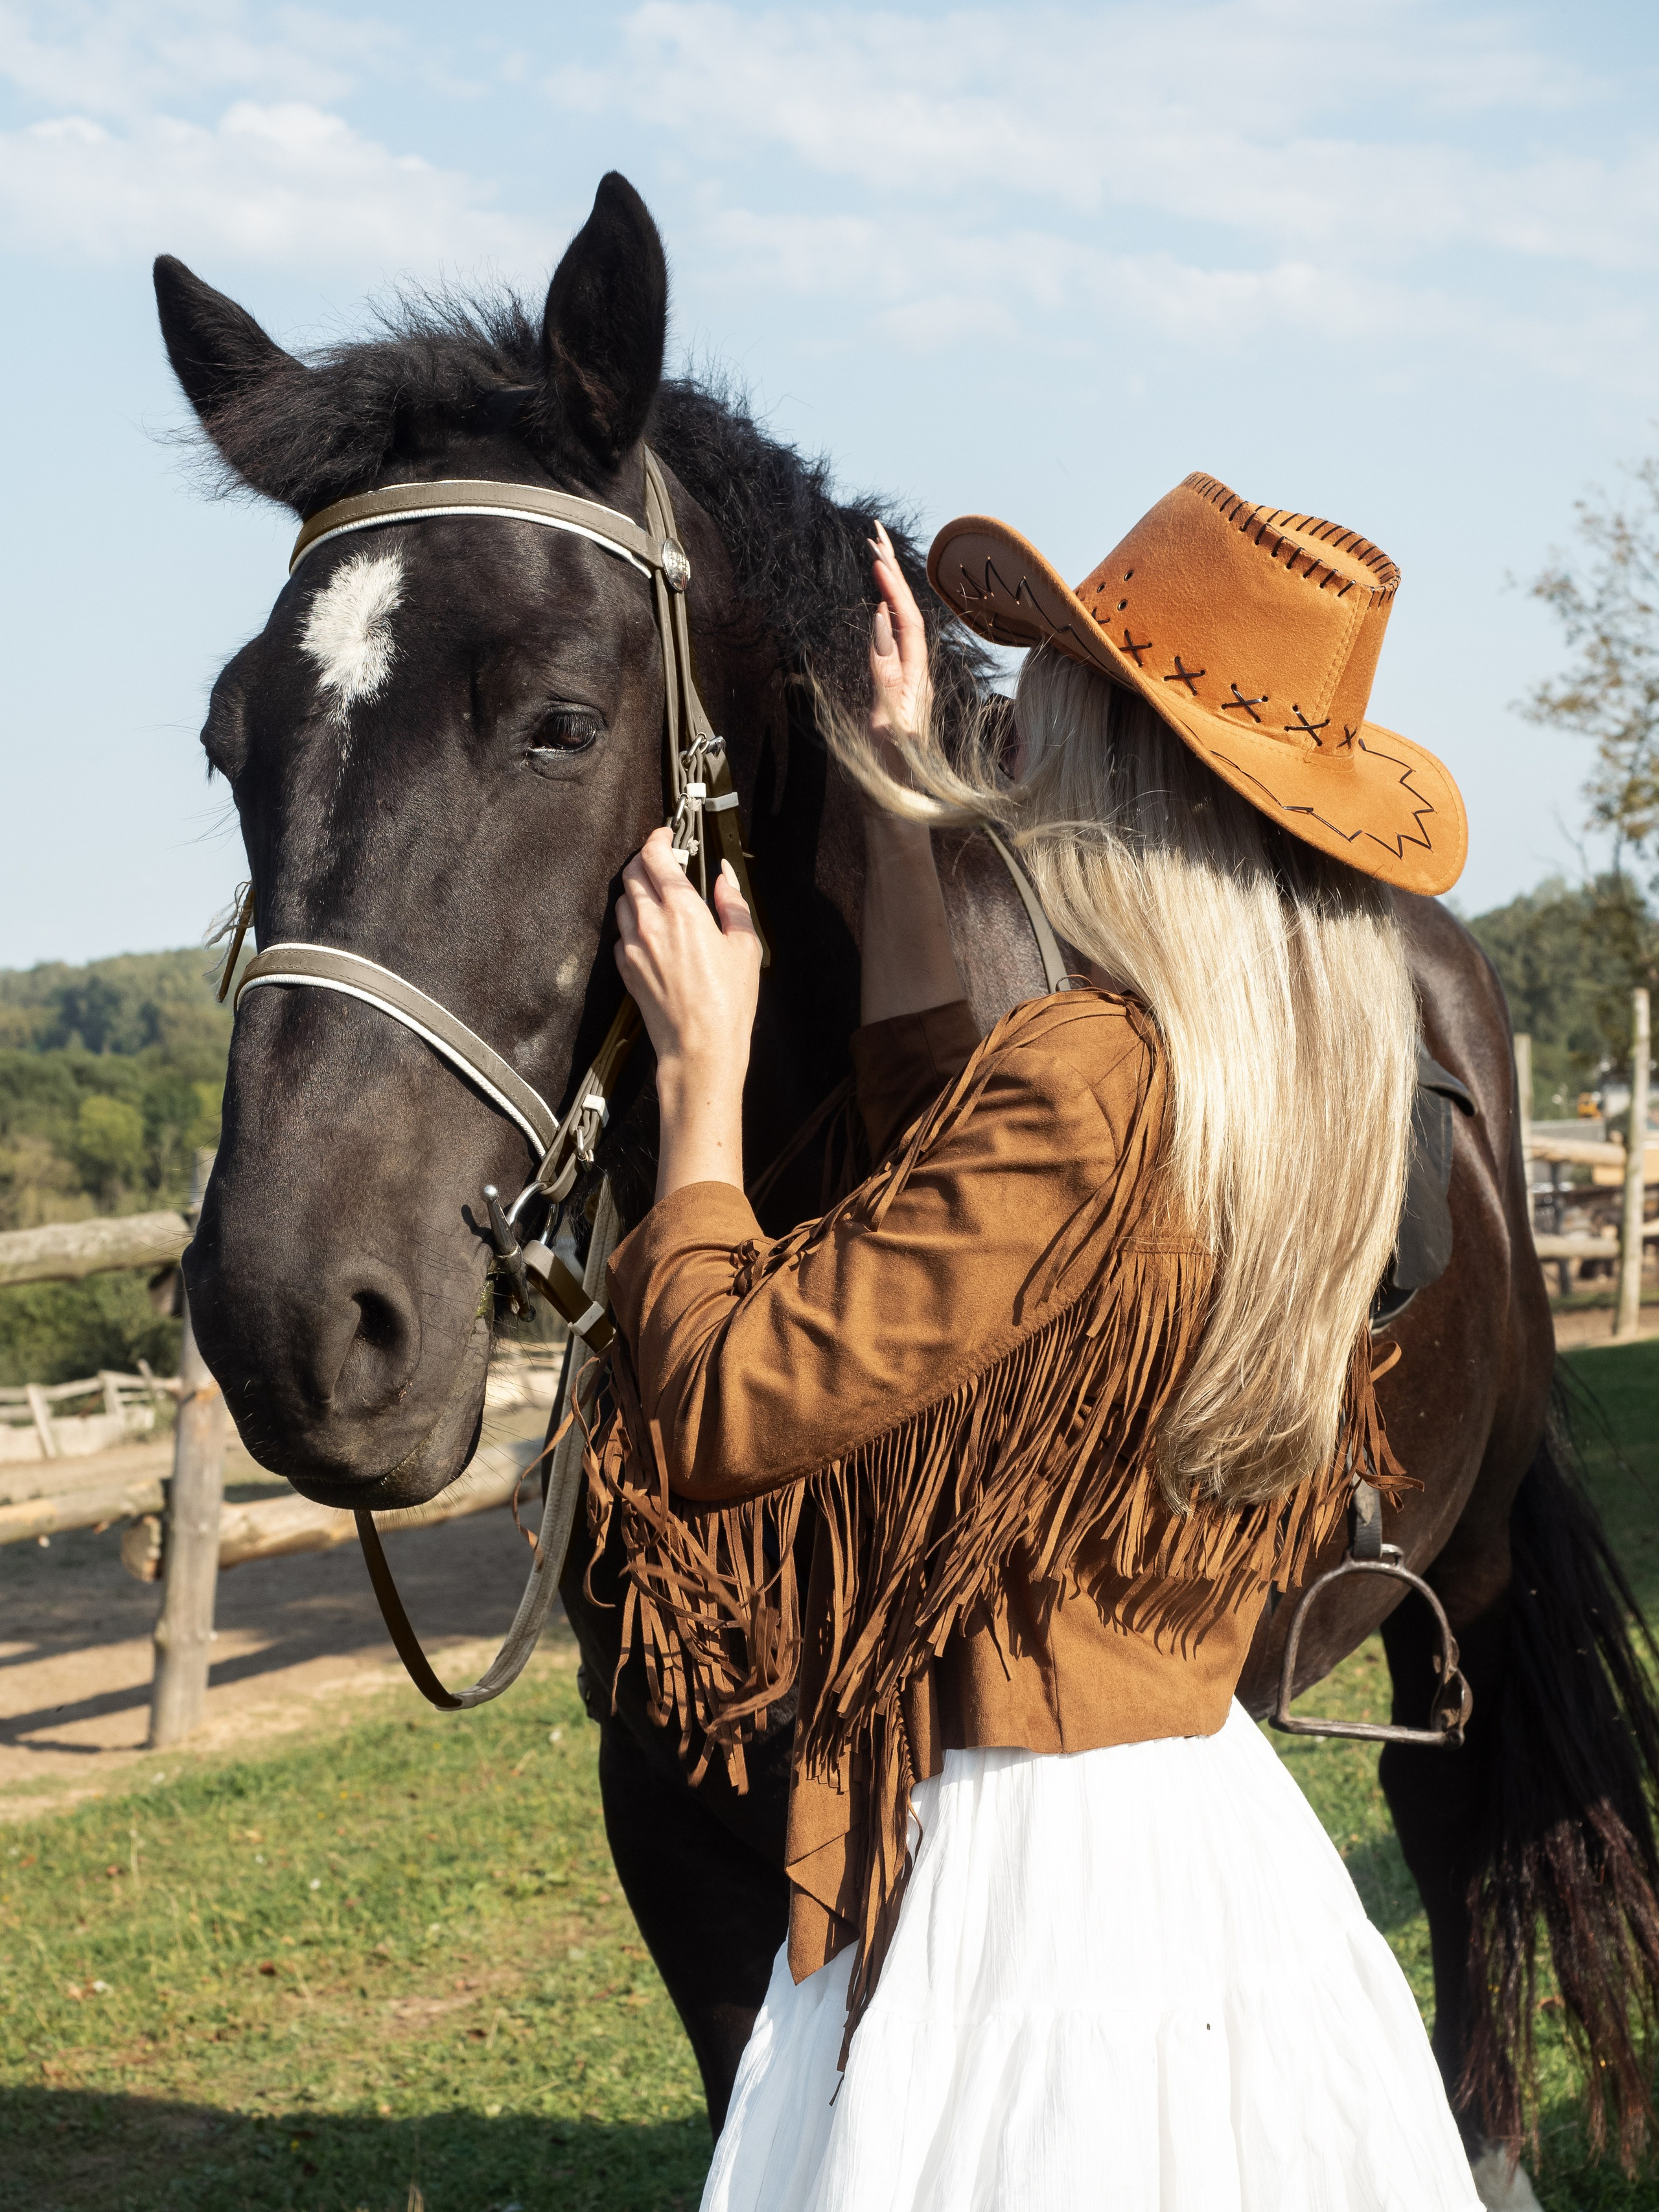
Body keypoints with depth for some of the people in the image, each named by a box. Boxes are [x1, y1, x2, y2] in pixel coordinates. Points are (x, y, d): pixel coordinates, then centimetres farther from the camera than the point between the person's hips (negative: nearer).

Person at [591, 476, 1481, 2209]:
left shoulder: (1086, 1074, -24)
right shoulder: (1282, 1084, 2)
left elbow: (725, 1406, -22)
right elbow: (958, 1173, 20)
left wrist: (701, 1060, -9)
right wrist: (903, 821, 22)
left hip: (1024, 1868, -9)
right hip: (1213, 1811, 9)